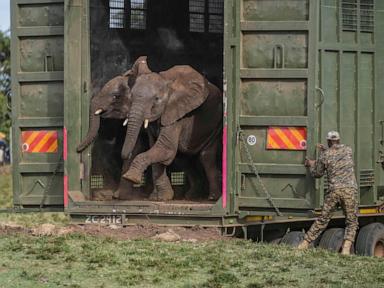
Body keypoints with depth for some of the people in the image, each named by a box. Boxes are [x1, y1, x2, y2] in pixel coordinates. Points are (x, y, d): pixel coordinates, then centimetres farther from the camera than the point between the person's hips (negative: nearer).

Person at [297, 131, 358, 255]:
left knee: (322, 220, 12)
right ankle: (346, 247, -12)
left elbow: (317, 173, 16)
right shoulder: (348, 150, 12)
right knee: (351, 222, 7)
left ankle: (305, 243, 14)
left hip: (334, 190, 0)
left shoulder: (324, 155, 6)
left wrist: (311, 165, 35)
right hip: (350, 189, 0)